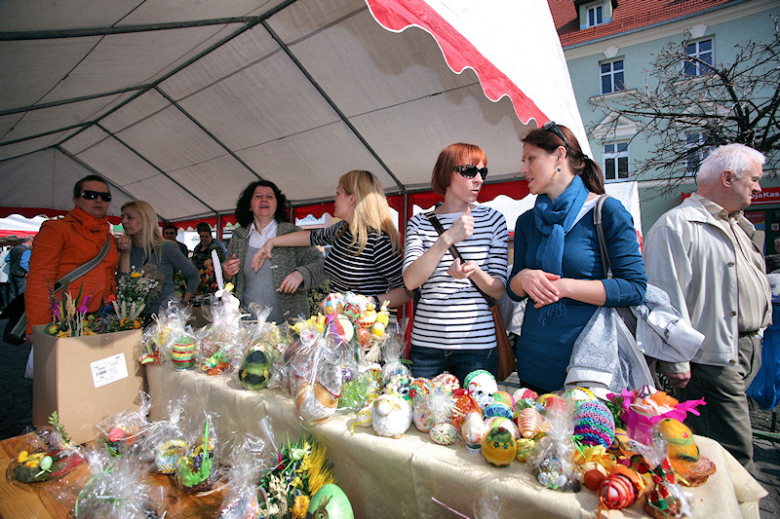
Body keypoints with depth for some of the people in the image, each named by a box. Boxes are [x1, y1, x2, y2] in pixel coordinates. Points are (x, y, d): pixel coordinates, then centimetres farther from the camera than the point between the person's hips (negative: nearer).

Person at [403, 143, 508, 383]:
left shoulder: (492, 219, 3)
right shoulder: (419, 223, 3)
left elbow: (498, 289, 2)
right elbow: (410, 281, -11)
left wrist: (474, 272, -19)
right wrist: (448, 238, -19)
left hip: (477, 344, 0)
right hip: (426, 343, 1)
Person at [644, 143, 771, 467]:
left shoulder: (740, 226, 18)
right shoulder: (676, 225, -15)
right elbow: (665, 299, -21)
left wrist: (755, 338, 22)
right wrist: (675, 361, -21)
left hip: (749, 352, 10)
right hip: (713, 359, -9)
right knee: (734, 454, -5)